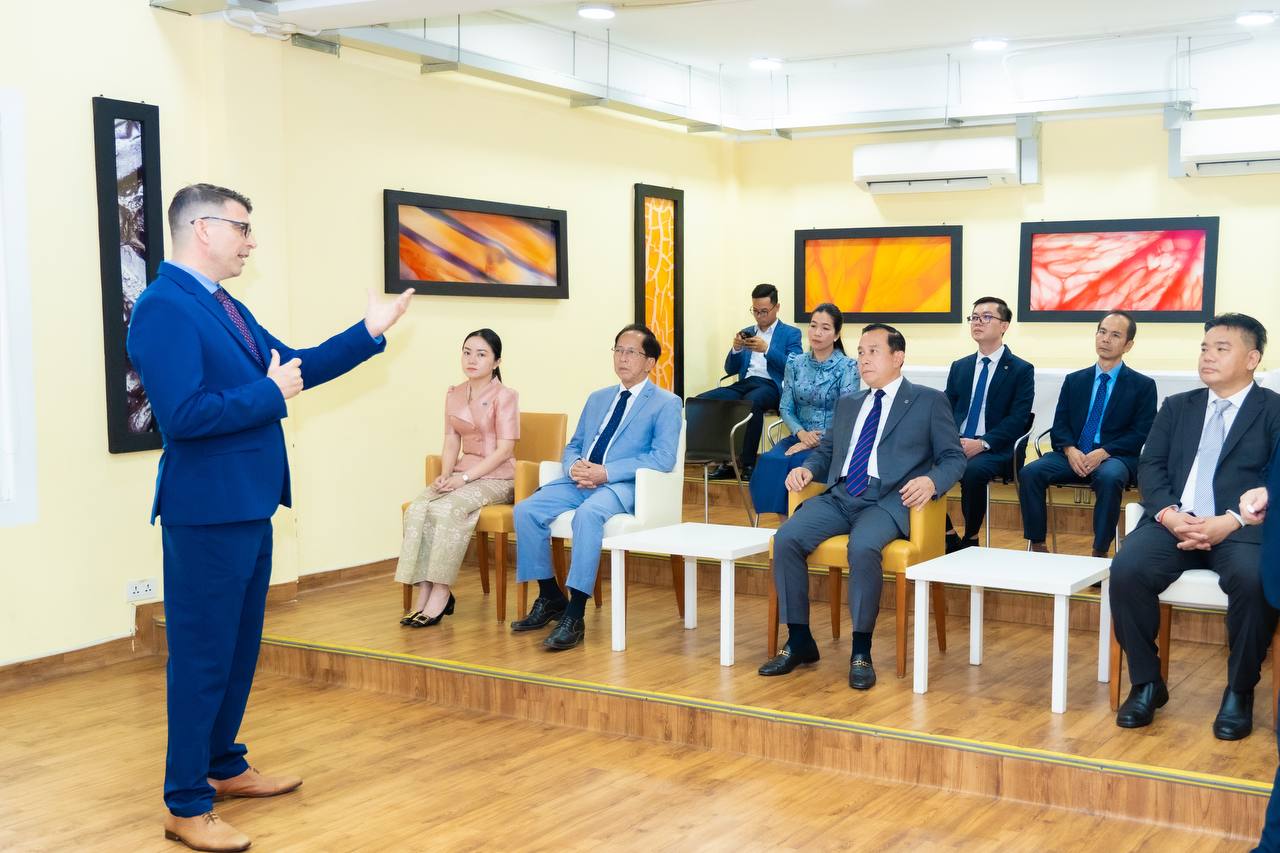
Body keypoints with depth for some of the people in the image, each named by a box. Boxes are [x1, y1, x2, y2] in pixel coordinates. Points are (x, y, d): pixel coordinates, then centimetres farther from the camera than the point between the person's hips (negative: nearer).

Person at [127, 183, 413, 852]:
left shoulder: (226, 306, 13)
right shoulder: (163, 307, -17)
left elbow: (295, 367, 16)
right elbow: (182, 414, -26)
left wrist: (370, 332, 11)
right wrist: (271, 396, -16)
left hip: (248, 507, 10)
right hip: (207, 513, -9)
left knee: (240, 647, 19)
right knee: (202, 657, 0)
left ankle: (224, 767, 36)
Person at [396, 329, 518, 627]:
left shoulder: (505, 396, -6)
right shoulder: (454, 395, 13)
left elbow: (504, 449, -12)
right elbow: (451, 442, 12)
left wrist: (464, 478, -18)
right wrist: (446, 474, -8)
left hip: (495, 477, -6)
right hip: (462, 474, 6)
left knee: (446, 509, -31)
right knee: (417, 509, -23)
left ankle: (441, 593, -25)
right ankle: (424, 592, -23)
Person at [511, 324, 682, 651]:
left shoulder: (666, 403, 5)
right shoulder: (597, 399, 25)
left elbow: (663, 458, -9)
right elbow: (573, 446, 24)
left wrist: (606, 472, -17)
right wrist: (574, 466, -3)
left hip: (623, 486, -6)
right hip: (580, 481, 6)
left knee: (588, 513, -38)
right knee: (526, 510, -18)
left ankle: (574, 617, -35)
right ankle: (550, 598, -3)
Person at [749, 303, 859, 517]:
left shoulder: (847, 367, -4)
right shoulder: (795, 363, 10)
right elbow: (785, 408, 9)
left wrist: (816, 442, -19)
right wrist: (802, 434, -11)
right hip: (800, 437, 4)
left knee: (795, 463, -32)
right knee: (769, 461, -27)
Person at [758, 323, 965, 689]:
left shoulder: (928, 401, 10)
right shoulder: (848, 404, 26)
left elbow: (953, 457, 5)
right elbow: (826, 450, 28)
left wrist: (931, 481, -17)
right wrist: (808, 468, 5)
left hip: (888, 499, -5)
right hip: (839, 496, 5)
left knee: (862, 546, -37)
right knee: (786, 538, -22)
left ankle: (861, 651, -22)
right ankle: (799, 642, -11)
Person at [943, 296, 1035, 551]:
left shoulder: (1021, 370, 4)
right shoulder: (959, 367, 19)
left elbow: (1017, 419, -6)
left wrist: (982, 443, -20)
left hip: (994, 451, -4)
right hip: (955, 445, 5)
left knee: (972, 471, -37)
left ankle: (970, 540, -14)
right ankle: (948, 537, -8)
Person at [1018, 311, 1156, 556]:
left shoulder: (1143, 386, 7)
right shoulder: (1074, 380, 17)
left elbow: (1141, 434, -2)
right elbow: (1059, 426, 11)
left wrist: (1104, 453, -17)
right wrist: (1070, 450, -12)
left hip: (1115, 457, -3)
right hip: (1073, 455, 3)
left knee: (1109, 478, -39)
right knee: (1030, 472, -25)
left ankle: (1100, 552, -28)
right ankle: (1036, 545, -17)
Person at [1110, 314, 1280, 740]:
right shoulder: (1176, 406, 21)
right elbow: (1150, 467, 10)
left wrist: (1230, 522, -19)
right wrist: (1170, 514, -10)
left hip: (1241, 528, -3)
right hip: (1175, 523, 3)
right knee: (1126, 569, -26)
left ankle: (1239, 691, -11)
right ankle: (1146, 683, -8)